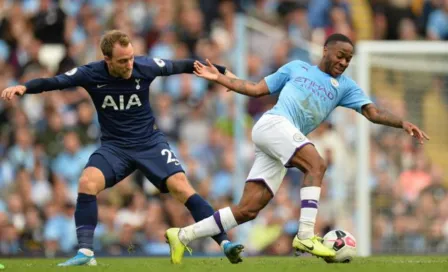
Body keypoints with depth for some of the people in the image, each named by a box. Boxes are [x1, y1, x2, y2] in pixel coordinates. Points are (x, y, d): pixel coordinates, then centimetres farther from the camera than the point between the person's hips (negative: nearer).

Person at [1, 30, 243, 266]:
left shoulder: (144, 67, -14)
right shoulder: (91, 74, -15)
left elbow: (181, 66, 0)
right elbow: (54, 81, -19)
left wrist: (221, 71, 7)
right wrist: (23, 88, -38)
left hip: (150, 142, 0)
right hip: (114, 146, 0)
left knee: (182, 188, -18)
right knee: (87, 183, -25)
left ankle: (225, 243, -12)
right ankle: (85, 253, -20)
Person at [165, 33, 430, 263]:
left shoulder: (345, 86, 21)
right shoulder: (297, 67, 15)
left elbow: (373, 112, 9)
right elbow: (256, 89, 20)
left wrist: (403, 123, -8)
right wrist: (219, 77, 15)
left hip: (287, 141, 5)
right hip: (273, 123, -5)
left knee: (248, 210, -4)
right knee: (316, 165, -29)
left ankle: (183, 236, 4)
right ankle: (305, 236, -36)